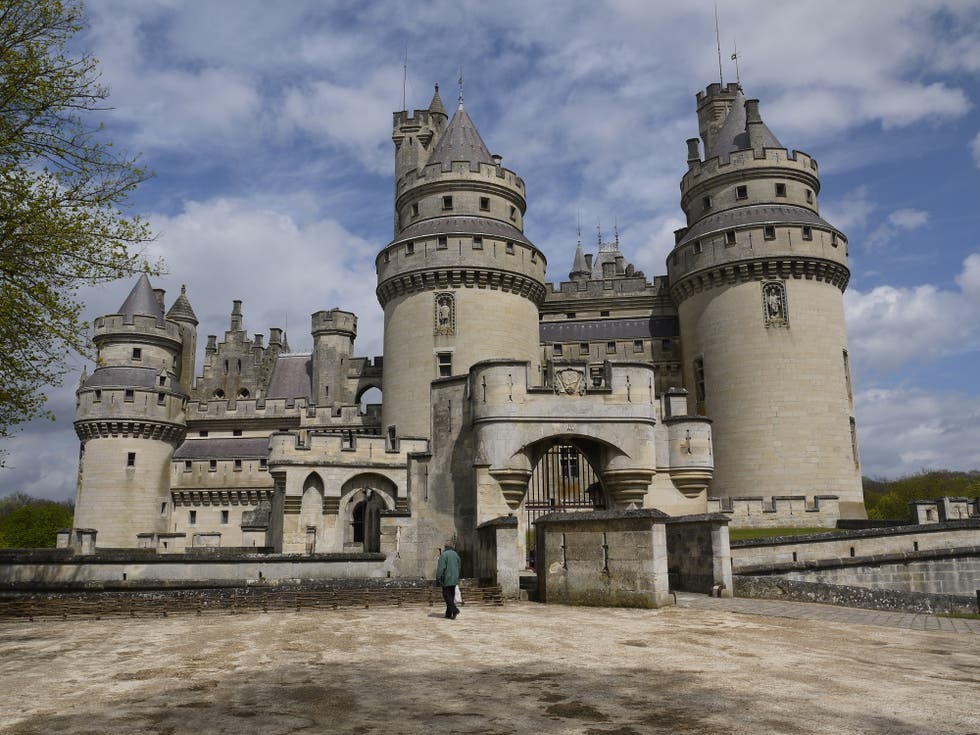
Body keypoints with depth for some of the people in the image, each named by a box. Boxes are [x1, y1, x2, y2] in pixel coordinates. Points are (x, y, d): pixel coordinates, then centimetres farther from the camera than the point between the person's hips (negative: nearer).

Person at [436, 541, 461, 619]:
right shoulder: (456, 555, 9)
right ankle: (449, 613, 15)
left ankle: (454, 610, -18)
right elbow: (458, 567, 15)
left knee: (447, 595, -2)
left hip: (446, 579, -7)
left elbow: (441, 567, -18)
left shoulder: (444, 554, -12)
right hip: (454, 579, 7)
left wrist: (438, 578, -15)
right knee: (451, 596, 12)